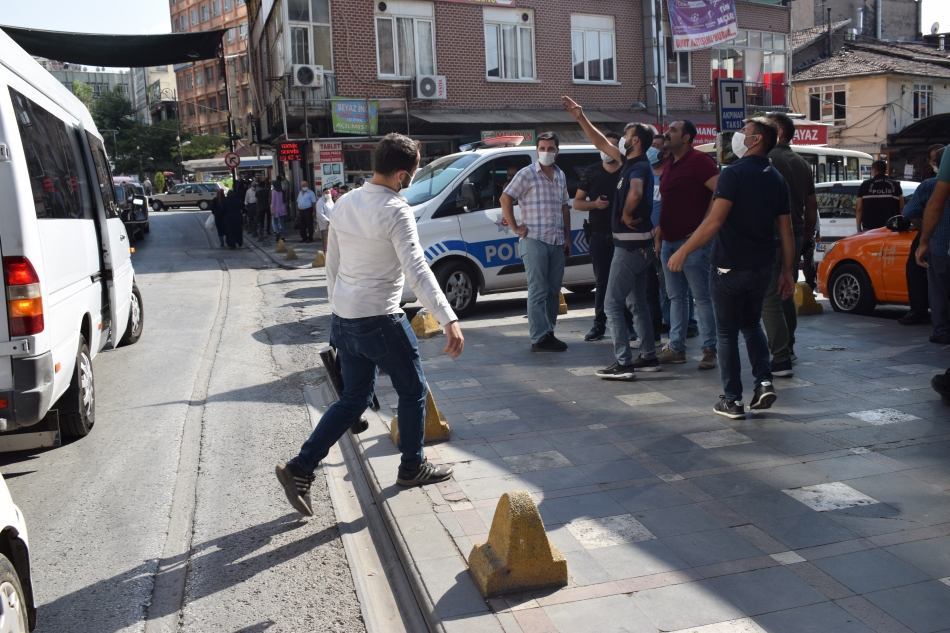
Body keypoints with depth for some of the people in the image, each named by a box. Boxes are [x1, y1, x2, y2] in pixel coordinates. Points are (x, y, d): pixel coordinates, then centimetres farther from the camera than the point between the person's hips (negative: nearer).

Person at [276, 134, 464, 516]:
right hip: (380, 320, -8)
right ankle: (412, 467, 28)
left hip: (344, 320, 8)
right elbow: (417, 271, -27)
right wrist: (449, 320, -33)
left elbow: (332, 264, 15)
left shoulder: (345, 205, 7)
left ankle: (300, 469, 13)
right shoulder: (395, 211, -17)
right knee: (413, 391, 13)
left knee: (353, 399, 17)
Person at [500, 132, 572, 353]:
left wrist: (567, 238, 14)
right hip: (535, 241, -6)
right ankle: (539, 339, -2)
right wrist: (515, 228, -11)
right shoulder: (527, 174, -5)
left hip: (557, 243, 6)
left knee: (553, 291, 10)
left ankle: (549, 333, 19)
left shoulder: (560, 175, 15)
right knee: (538, 291, -5)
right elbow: (505, 198, -9)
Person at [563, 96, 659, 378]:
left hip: (630, 245, -10)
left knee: (612, 305, -7)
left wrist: (626, 215, -22)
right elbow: (601, 143, 21)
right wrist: (580, 117, 20)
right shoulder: (630, 162, 11)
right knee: (639, 303, 16)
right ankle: (649, 357, 24)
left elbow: (635, 194, -40)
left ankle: (623, 364, -6)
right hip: (639, 244, 10)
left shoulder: (639, 167, -17)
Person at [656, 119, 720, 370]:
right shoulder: (670, 165, 17)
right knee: (676, 297, 12)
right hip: (669, 242, 9)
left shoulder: (699, 161, -10)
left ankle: (710, 350, 2)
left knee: (702, 297, -4)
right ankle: (676, 348, 18)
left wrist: (704, 225, -17)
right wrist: (659, 232, 16)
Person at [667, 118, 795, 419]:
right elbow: (786, 232, 8)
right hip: (761, 269, 6)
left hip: (729, 267, -6)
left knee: (727, 333, 5)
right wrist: (787, 271, 14)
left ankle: (732, 400, 8)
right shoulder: (777, 179, 7)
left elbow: (714, 222, -23)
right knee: (752, 324, 24)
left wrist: (683, 251, -18)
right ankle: (764, 382, 10)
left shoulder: (735, 173, -14)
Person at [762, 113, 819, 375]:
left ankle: (781, 360, -12)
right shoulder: (802, 163, 15)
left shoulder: (767, 159, -11)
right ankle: (787, 348, 32)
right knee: (786, 295, 21)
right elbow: (812, 205, 18)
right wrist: (808, 237, 25)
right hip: (795, 237, 9)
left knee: (769, 299, -8)